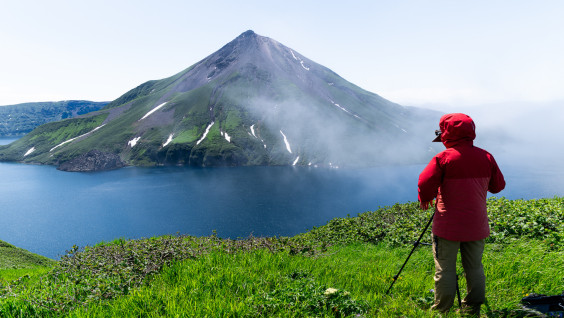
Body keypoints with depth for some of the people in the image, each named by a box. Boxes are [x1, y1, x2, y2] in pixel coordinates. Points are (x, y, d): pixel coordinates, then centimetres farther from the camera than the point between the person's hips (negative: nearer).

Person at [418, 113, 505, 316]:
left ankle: (442, 311, 14)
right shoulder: (486, 157, 2)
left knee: (445, 269, 5)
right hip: (477, 225, 5)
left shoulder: (444, 158, -13)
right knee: (475, 268, 16)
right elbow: (498, 185, 12)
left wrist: (424, 202, 3)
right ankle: (473, 308, 26)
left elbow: (425, 184, -16)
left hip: (448, 225, -5)